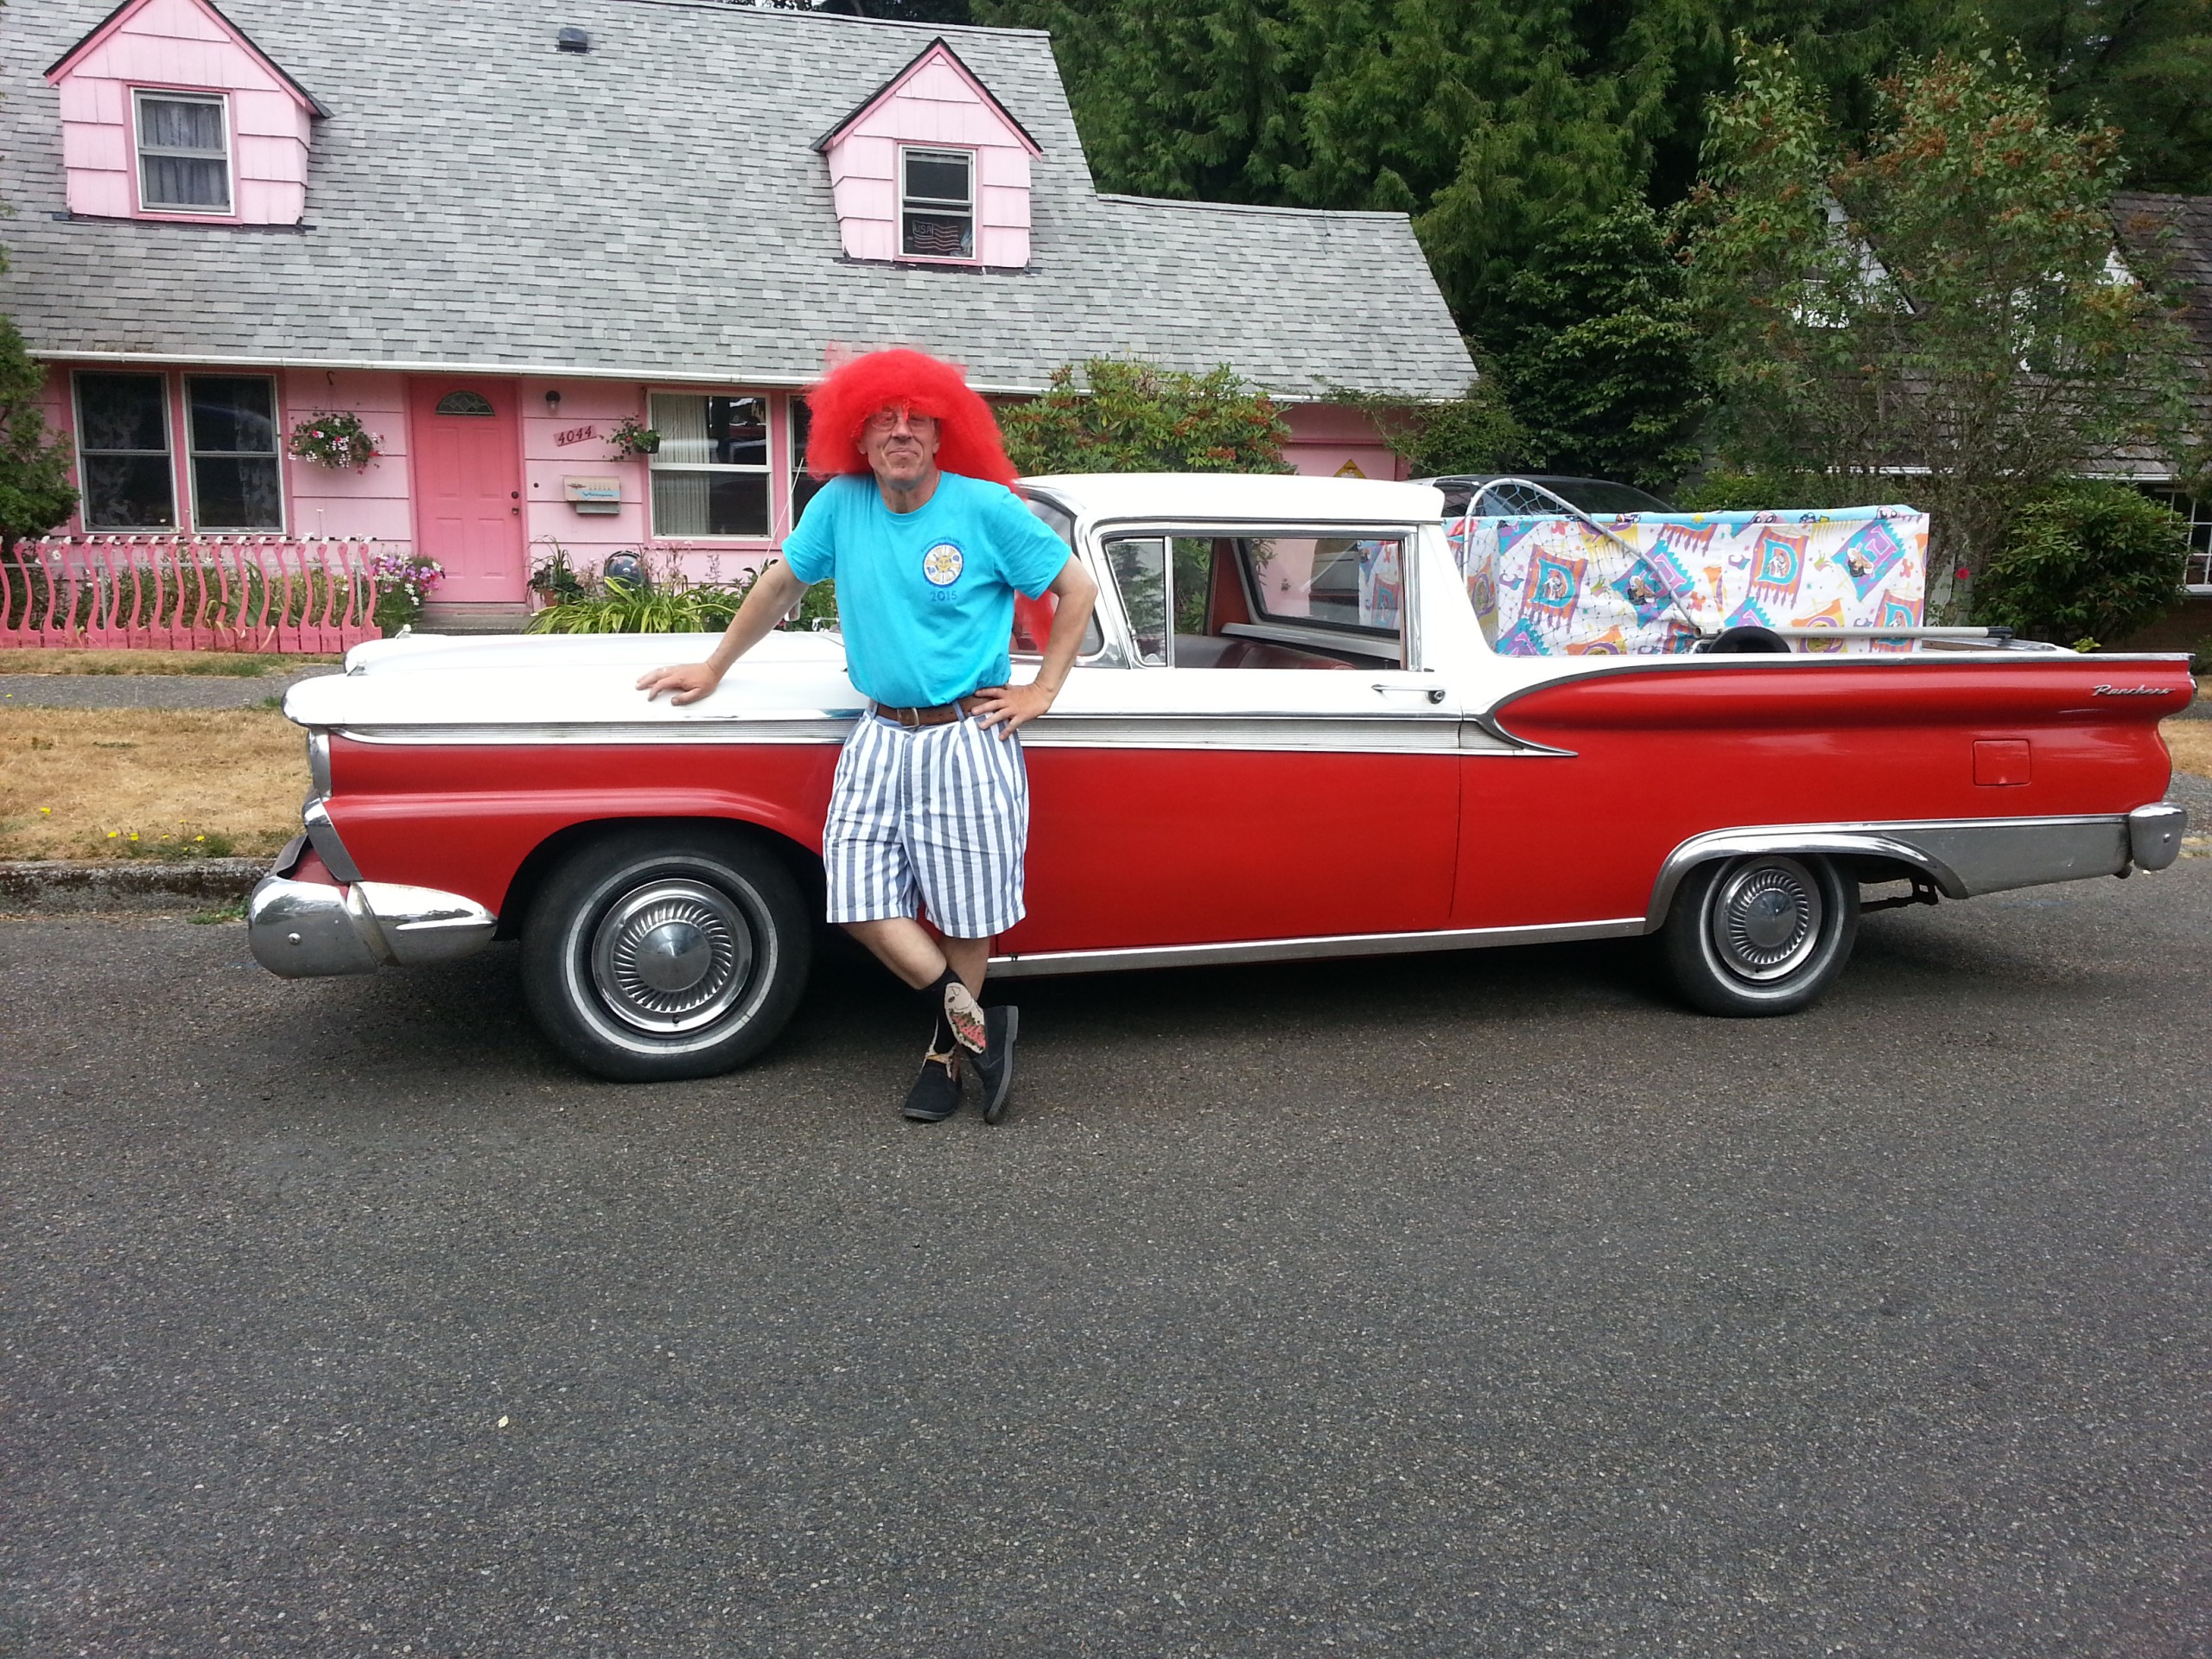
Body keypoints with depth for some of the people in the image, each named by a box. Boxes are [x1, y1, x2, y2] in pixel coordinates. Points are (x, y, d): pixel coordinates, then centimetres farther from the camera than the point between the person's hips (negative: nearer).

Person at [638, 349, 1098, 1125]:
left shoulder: (987, 507, -6)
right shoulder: (840, 503, 3)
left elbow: (1077, 589, 1)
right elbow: (780, 585, 17)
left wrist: (1043, 691, -2)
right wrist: (713, 668, 23)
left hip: (968, 740, -3)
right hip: (881, 736, 4)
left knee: (964, 914, 3)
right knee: (860, 900, -6)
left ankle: (950, 1050, 26)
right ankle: (975, 1022, 11)